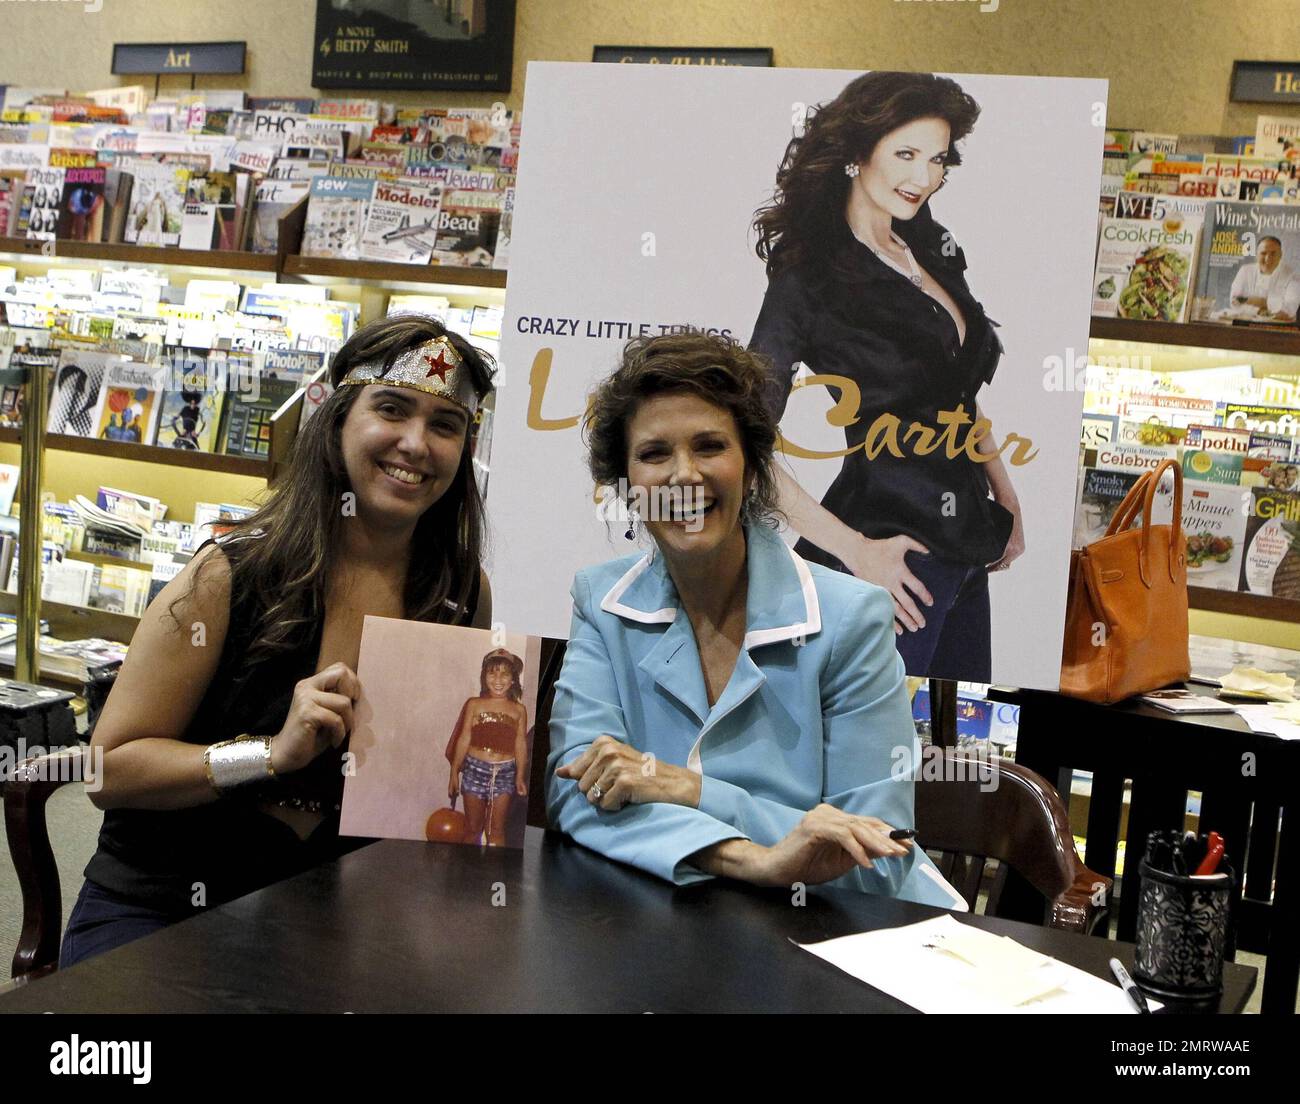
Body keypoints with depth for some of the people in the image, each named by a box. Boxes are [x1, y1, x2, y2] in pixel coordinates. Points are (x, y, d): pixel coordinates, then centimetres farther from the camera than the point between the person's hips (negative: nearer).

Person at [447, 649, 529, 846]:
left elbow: (520, 743, 4)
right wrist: (454, 773, 2)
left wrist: (520, 776, -3)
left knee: (497, 830, 4)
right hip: (475, 768, 0)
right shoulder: (474, 705, 2)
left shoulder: (519, 710, 4)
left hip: (505, 772, 0)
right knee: (472, 829, 7)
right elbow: (464, 739, 2)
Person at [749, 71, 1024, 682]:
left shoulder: (931, 253, 10)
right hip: (885, 554, -8)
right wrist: (855, 551, -19)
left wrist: (1005, 497, 20)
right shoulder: (810, 280, -13)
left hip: (962, 548, 8)